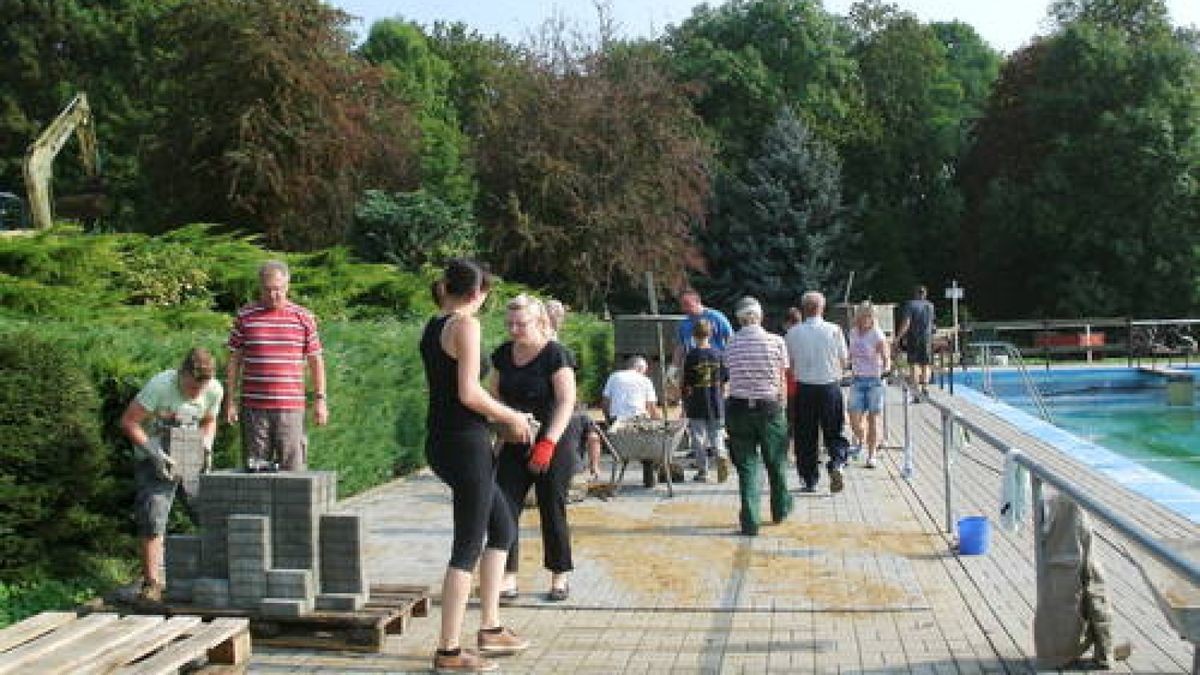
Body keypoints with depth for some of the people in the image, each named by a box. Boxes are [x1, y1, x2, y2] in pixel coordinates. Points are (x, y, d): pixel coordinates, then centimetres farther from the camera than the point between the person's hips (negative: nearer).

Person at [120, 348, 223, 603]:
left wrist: (206, 447, -8)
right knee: (152, 517, -13)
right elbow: (128, 422, -18)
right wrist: (153, 453, -26)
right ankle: (151, 582, -7)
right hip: (155, 457, -4)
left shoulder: (214, 391, -8)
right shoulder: (160, 386, -23)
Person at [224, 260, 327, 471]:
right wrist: (231, 401, 6)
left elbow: (315, 360, 10)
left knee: (293, 469, -2)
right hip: (253, 406, 1)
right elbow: (234, 360, 10)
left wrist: (320, 399, 6)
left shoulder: (304, 318, 5)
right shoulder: (245, 317, 6)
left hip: (291, 406, -1)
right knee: (255, 468, 5)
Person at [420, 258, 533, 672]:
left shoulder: (431, 328, 14)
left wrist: (501, 419, 19)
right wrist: (512, 416, -7)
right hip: (466, 444, -9)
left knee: (503, 528, 20)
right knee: (468, 547, 0)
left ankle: (490, 629, 24)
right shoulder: (465, 325, -13)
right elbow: (469, 393, -21)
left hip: (441, 443, 9)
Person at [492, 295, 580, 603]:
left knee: (552, 509, 1)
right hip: (516, 441, 5)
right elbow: (495, 396, 14)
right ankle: (508, 577, 0)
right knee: (504, 506, -5)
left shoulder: (555, 354, -11)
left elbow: (566, 401, -17)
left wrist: (548, 442, -24)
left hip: (555, 441, -5)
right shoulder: (502, 355, 7)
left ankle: (560, 577, 15)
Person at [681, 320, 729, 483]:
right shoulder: (718, 355, 0)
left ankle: (702, 471, 9)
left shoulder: (691, 356, -8)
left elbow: (686, 385, -6)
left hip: (697, 407, -2)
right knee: (717, 435, 11)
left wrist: (685, 404, 5)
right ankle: (721, 456, -16)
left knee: (698, 438, 7)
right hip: (716, 405, 2)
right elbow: (724, 381, 5)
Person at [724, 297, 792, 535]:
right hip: (769, 408, 0)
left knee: (746, 465, 6)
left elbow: (733, 377, 1)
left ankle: (750, 521, 1)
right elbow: (782, 381, 0)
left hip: (739, 408, 0)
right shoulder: (776, 342, -5)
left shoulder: (731, 345, -2)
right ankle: (780, 509, 37)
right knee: (776, 462, 18)